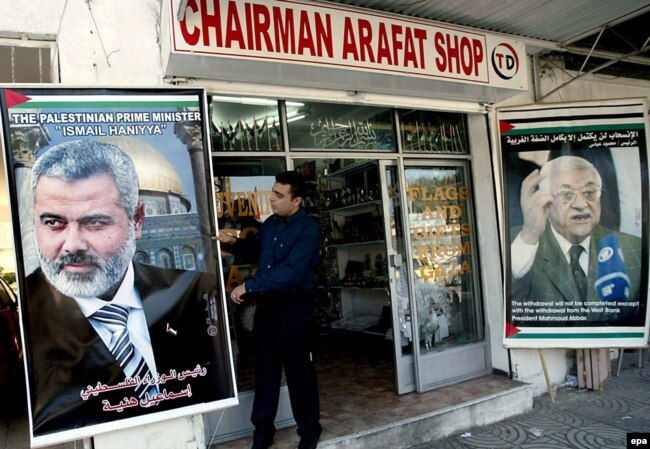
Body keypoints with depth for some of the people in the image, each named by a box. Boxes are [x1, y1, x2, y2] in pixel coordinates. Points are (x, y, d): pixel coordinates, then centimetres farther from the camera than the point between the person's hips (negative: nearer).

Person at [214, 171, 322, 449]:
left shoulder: (308, 231, -16)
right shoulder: (270, 223, 8)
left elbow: (290, 273, -26)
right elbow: (256, 247, 27)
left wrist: (248, 286, -24)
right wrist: (234, 243, 7)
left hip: (293, 306, -7)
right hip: (266, 303, 7)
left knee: (299, 370, 5)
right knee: (265, 369, 14)